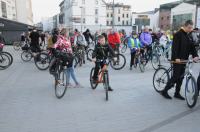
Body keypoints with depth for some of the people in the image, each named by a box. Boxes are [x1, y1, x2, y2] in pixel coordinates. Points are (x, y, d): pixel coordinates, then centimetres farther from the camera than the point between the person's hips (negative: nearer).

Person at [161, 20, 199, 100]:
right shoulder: (178, 34, -11)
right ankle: (165, 91, 5)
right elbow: (175, 47, -19)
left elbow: (192, 47, 8)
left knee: (181, 77, 9)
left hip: (184, 60, 8)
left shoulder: (188, 36, 13)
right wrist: (176, 58, -29)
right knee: (176, 77, -7)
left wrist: (195, 56, -8)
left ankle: (177, 93, 19)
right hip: (177, 60, -8)